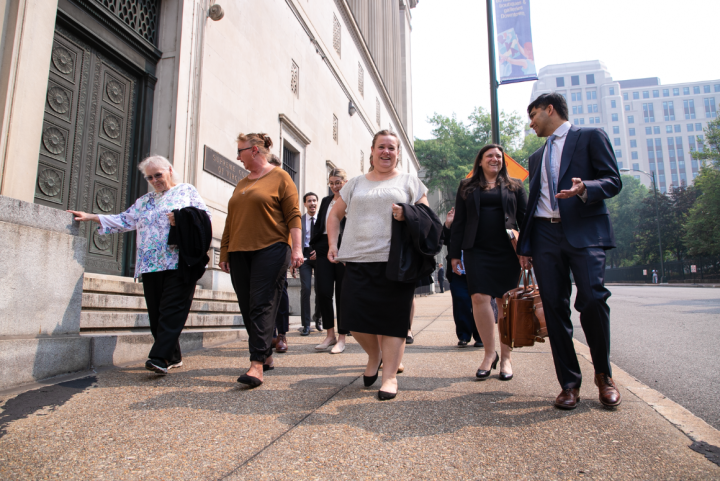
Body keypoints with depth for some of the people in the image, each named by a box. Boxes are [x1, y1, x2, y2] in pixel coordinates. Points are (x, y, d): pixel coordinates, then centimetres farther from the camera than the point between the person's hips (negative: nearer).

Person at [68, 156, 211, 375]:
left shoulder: (187, 191, 10)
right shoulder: (144, 201, 25)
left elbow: (205, 216, 2)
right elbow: (124, 220, 23)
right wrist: (91, 217, 17)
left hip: (179, 262, -6)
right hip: (151, 265, 6)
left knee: (172, 311, -13)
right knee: (156, 313, 4)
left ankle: (159, 358, -16)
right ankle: (173, 357, 13)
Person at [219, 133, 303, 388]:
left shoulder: (280, 177, 3)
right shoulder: (241, 184, 21)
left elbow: (293, 215, -5)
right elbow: (230, 222, 22)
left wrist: (297, 248, -14)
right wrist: (224, 253, 18)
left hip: (270, 250, -7)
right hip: (240, 253, 7)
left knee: (262, 305, -12)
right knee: (247, 307, 6)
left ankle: (257, 364, -14)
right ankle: (266, 355, 18)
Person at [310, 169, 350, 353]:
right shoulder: (326, 201, 18)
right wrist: (316, 246, 8)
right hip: (324, 250, 5)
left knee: (342, 295, 2)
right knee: (322, 292, -1)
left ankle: (341, 338, 12)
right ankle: (330, 334, 14)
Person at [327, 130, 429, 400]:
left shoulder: (410, 182, 13)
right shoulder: (355, 184, 20)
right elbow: (334, 215, 23)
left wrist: (407, 216, -11)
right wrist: (333, 245, 9)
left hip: (396, 261, -2)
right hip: (358, 260, 3)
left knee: (392, 318, -4)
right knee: (353, 316, -5)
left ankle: (390, 376, 9)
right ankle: (374, 355, 24)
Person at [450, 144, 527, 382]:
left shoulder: (514, 186, 15)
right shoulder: (467, 187, 14)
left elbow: (524, 218, 11)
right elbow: (459, 221, 11)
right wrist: (455, 253, 4)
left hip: (507, 252, 1)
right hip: (477, 251, 0)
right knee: (479, 298, -12)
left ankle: (506, 357, 14)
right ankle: (489, 353, 3)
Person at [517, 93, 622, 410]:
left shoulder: (591, 137, 9)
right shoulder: (536, 157, 25)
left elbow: (613, 181, 1)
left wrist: (584, 188, -21)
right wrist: (524, 245, 13)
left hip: (584, 232, -5)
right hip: (545, 236, 5)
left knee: (592, 300, -14)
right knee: (554, 308, -1)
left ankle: (604, 375, 9)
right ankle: (569, 383, 8)